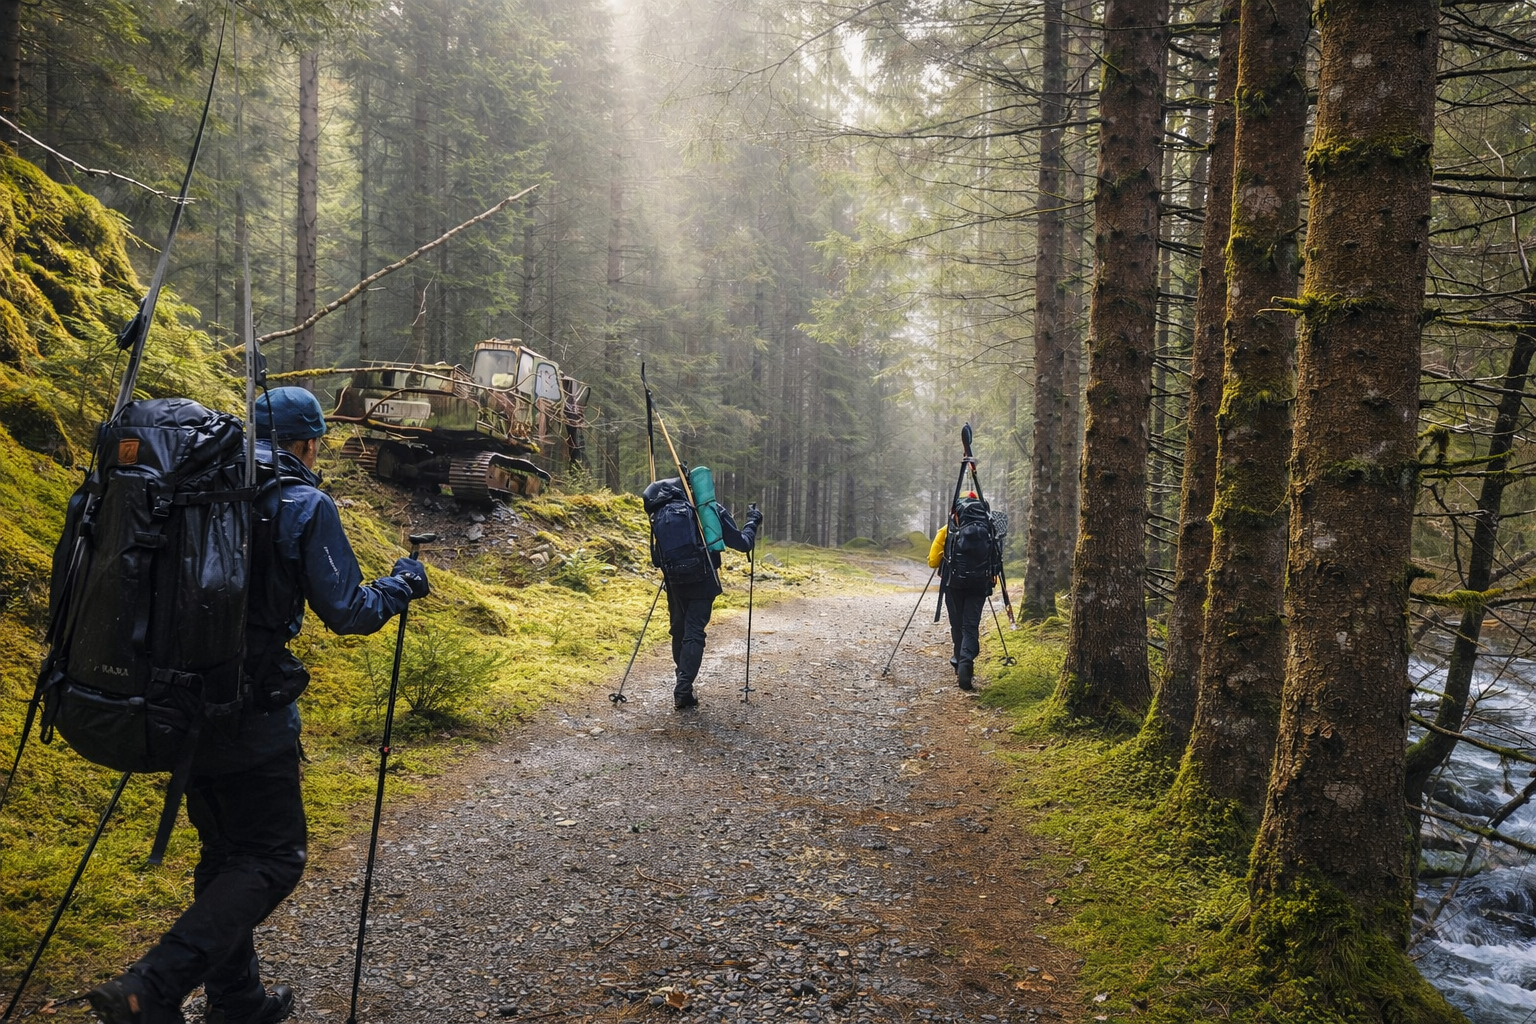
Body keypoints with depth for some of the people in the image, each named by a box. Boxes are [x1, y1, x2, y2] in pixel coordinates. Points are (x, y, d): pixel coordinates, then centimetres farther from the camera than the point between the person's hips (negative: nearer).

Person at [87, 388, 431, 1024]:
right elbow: (346, 612, -10)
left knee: (227, 853, 19)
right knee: (273, 858, 4)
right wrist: (401, 585, 7)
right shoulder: (304, 505, -9)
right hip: (251, 716, -7)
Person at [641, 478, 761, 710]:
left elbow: (657, 557, 11)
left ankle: (683, 684, 27)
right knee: (694, 634, -2)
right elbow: (743, 543, 3)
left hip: (674, 582, 3)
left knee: (678, 631, 18)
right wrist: (752, 522, 20)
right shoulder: (710, 509, 0)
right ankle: (683, 691, -11)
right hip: (703, 580, -2)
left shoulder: (660, 515, 7)